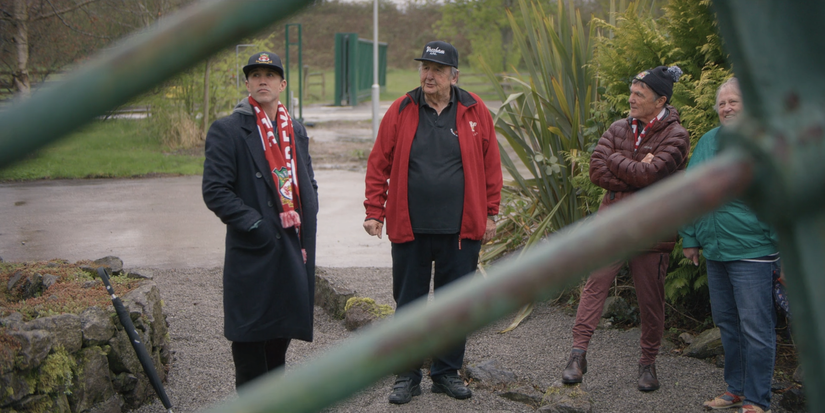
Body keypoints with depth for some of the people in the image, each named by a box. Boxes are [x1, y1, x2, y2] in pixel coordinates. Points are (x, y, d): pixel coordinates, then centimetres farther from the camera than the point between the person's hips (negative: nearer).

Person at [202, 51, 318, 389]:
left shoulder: (297, 131, 14)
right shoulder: (227, 130, -6)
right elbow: (215, 191, -12)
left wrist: (305, 230, 6)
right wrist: (255, 225, -17)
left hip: (292, 249, 6)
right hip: (252, 252, -6)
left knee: (283, 327, 15)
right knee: (249, 335, 1)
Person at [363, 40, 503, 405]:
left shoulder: (475, 111, 2)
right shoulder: (401, 111, 1)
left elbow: (490, 166, 6)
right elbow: (379, 164, 3)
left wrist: (490, 214, 4)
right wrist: (375, 211, -1)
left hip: (461, 229, 1)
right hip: (409, 228, 0)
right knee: (408, 303, 8)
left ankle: (447, 372, 25)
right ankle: (407, 375, 21)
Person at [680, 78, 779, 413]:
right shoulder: (709, 141, 10)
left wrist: (786, 255, -11)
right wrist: (690, 238, 13)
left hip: (752, 251, -6)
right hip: (714, 251, 7)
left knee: (755, 328, -3)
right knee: (726, 322, 15)